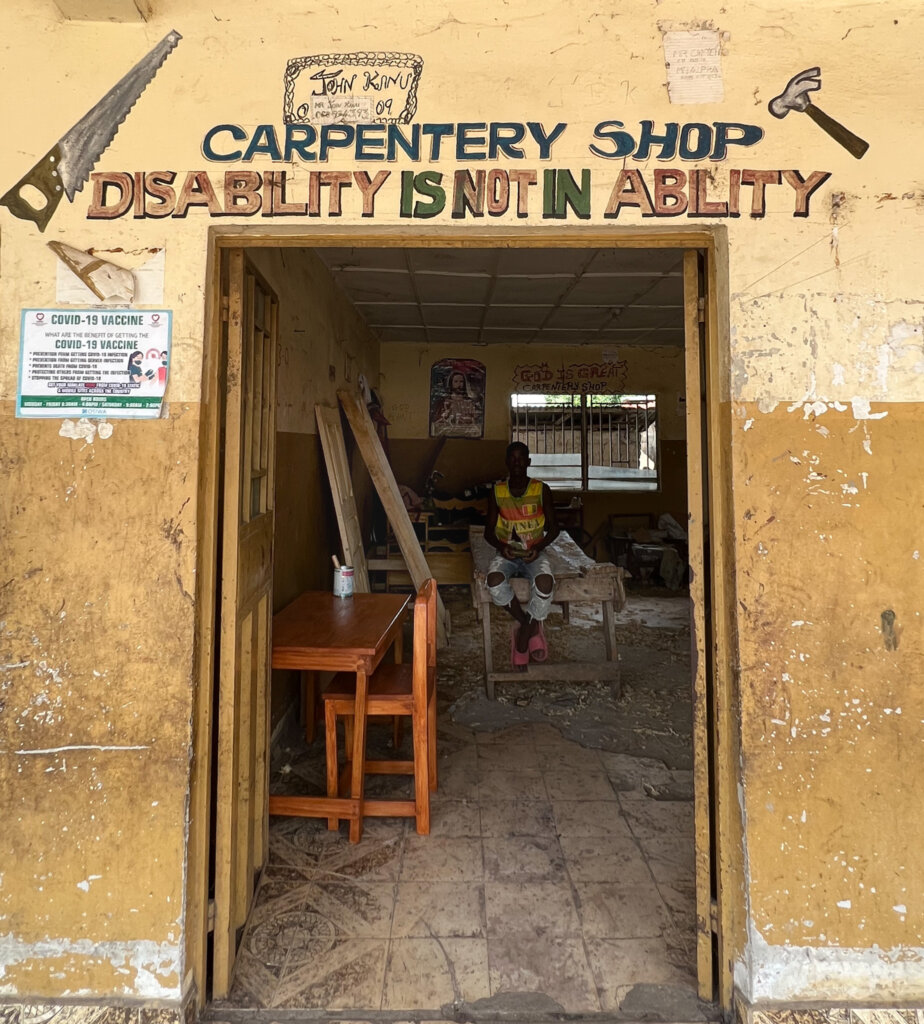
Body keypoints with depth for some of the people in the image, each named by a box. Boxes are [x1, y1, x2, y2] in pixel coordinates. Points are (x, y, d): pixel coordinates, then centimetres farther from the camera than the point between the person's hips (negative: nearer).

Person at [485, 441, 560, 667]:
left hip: (534, 554, -1)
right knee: (494, 581, -33)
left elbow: (553, 527, 4)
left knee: (545, 582, -35)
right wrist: (500, 546, -15)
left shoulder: (541, 490, -1)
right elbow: (489, 531, 6)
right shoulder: (497, 491, 2)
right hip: (506, 554, 1)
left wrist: (539, 548, -15)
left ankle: (524, 631, -10)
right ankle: (531, 626, -11)